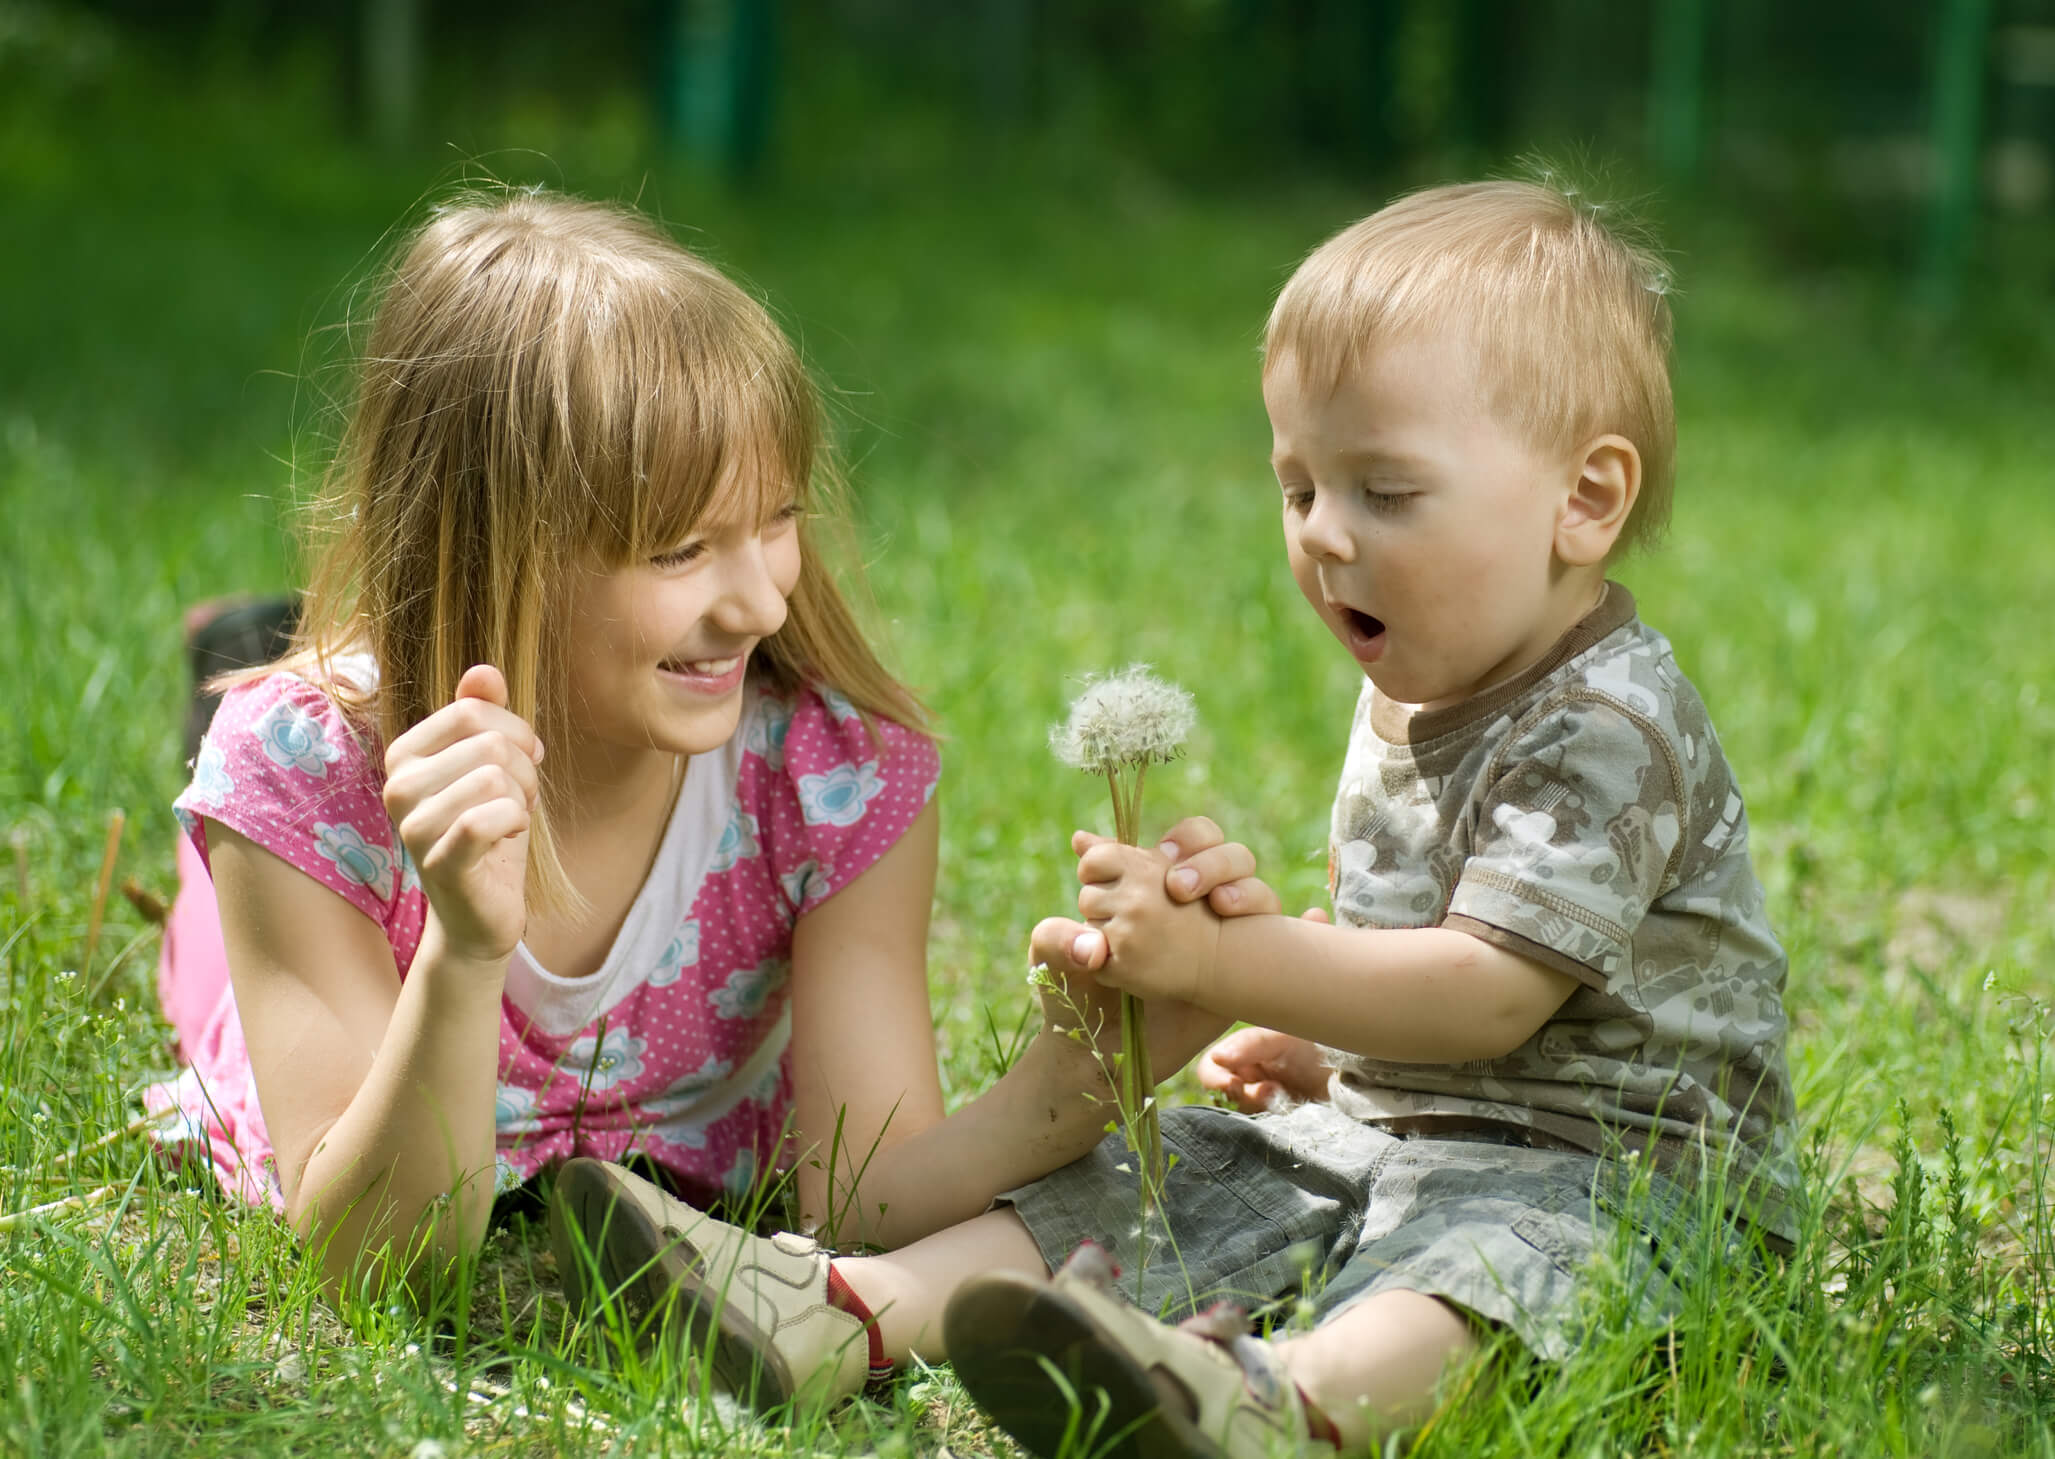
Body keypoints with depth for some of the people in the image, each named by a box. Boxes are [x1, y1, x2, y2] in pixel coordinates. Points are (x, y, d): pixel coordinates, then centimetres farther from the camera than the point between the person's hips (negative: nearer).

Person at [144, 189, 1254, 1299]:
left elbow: (862, 1198, -35)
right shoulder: (313, 767, -39)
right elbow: (368, 1261, -41)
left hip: (679, 1190, 2)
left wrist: (1078, 1074, -55)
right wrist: (465, 957, -58)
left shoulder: (841, 772, -34)